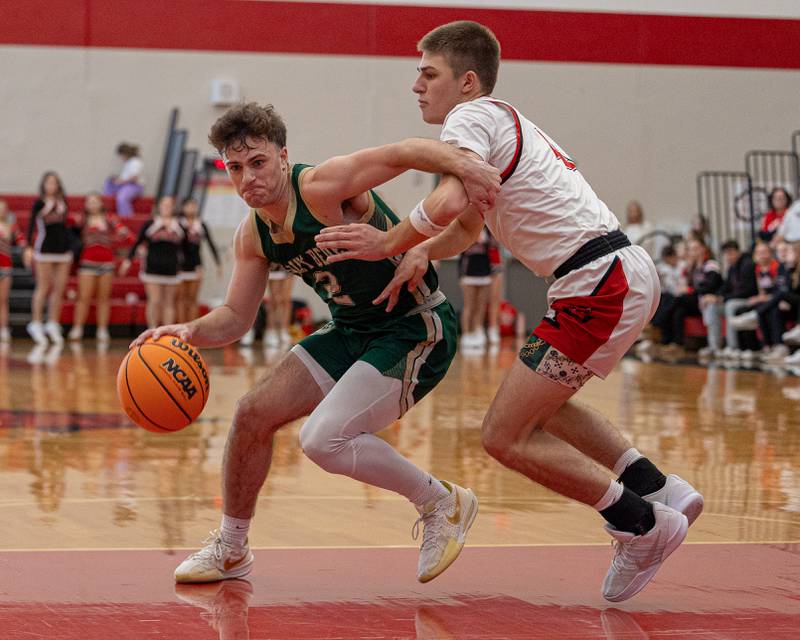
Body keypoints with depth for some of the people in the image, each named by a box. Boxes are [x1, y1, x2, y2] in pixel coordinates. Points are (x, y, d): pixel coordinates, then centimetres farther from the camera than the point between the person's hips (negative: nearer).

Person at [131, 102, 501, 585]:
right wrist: (191, 332, -14)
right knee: (254, 413, 4)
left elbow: (408, 152, -32)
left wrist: (462, 164, -52)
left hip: (417, 329, -8)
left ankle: (444, 504, -1)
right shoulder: (253, 236, 2)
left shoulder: (322, 188, -23)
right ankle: (231, 550, 24)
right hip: (352, 331, 8)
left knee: (324, 438, -22)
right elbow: (236, 318, 8)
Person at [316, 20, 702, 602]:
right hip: (630, 273, 10)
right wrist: (418, 253, 6)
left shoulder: (471, 117, -5)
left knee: (506, 436, -4)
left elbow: (448, 203, -24)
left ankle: (642, 526, 0)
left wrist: (388, 244, -8)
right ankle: (659, 490, 21)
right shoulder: (505, 121, 25)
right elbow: (466, 229, 26)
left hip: (600, 284, -10)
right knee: (540, 404, 28)